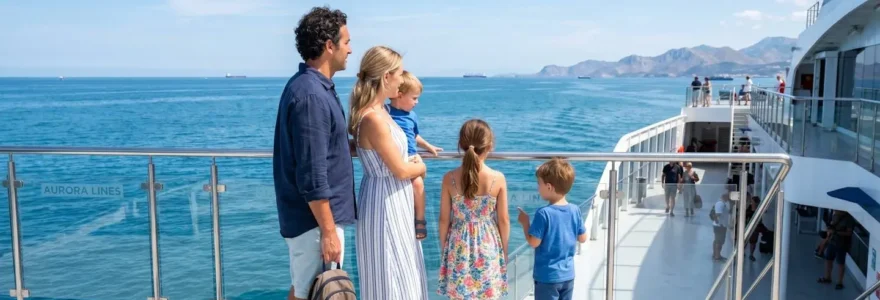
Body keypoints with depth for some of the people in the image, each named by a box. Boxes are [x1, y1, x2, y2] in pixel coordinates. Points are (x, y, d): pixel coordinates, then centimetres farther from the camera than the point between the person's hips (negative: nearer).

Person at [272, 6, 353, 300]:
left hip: (309, 215, 10)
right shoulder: (311, 94, -22)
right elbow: (312, 175, -24)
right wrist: (328, 231, -20)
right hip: (315, 219, -10)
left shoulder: (308, 85, 9)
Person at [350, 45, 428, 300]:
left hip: (394, 201, 9)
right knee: (390, 274, 4)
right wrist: (420, 167, 0)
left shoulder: (379, 111, 5)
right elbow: (400, 170, -18)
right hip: (385, 203, -9)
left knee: (401, 270, 21)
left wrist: (411, 164, 6)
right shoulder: (373, 118, -24)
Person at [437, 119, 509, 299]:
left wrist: (443, 248, 10)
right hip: (488, 246, 0)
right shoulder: (498, 179, -12)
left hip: (459, 246, 1)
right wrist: (504, 249, 9)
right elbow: (504, 220, -5)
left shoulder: (450, 178, -11)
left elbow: (444, 219, -4)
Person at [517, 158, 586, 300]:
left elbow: (533, 242, -16)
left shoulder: (543, 213, -19)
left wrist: (525, 223, -3)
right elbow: (582, 238, 7)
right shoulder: (575, 210, -2)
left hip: (547, 276, -6)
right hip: (568, 275, 6)